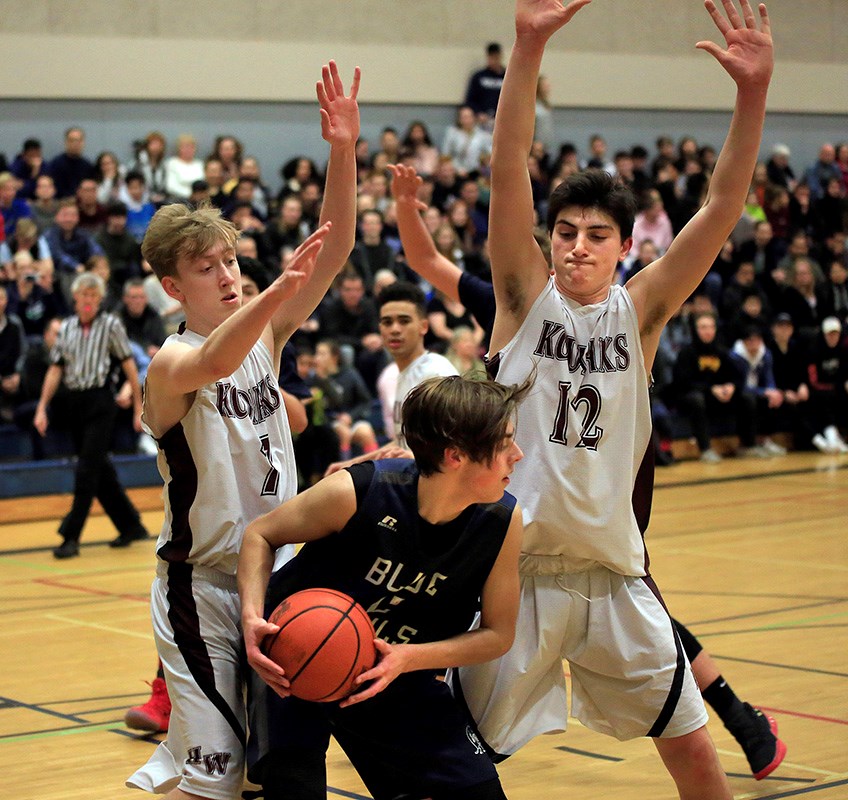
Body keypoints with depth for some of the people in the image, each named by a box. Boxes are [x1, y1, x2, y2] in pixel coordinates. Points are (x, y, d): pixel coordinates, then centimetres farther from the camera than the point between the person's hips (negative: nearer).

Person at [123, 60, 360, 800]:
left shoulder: (266, 334, 5)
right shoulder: (170, 362, -13)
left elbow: (333, 251, -7)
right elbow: (213, 363, -38)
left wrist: (344, 151, -21)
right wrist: (278, 289, -54)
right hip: (201, 583, -6)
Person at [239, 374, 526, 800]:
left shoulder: (503, 521, -17)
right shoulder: (356, 492, -27)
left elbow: (497, 634, -8)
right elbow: (261, 535, -10)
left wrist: (409, 658, -24)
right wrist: (252, 617, -27)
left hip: (399, 680, 4)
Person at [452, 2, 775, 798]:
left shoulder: (640, 311, 2)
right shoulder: (525, 298, -3)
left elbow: (721, 208, -9)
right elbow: (506, 172, -16)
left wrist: (753, 91, -22)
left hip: (612, 568, 2)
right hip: (515, 568, -2)